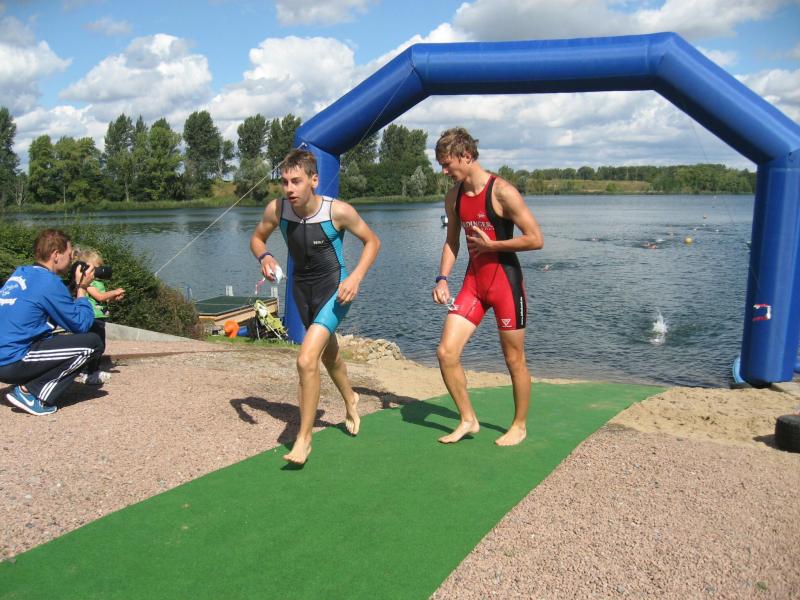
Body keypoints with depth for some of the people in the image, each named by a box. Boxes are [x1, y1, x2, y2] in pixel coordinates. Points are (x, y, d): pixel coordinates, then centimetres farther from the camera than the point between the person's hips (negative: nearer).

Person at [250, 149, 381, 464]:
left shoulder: (338, 211, -23)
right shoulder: (276, 209, -15)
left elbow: (372, 241, -8)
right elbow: (257, 237, 5)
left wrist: (356, 276, -21)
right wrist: (264, 257, -17)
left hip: (333, 288, -5)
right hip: (301, 287, 5)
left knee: (307, 360, -21)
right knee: (328, 354, 26)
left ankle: (304, 438, -4)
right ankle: (350, 401, 56)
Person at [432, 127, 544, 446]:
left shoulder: (502, 192, -15)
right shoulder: (453, 196, 5)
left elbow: (536, 239, -16)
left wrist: (491, 245, -13)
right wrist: (442, 278, 3)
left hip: (505, 279, -6)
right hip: (474, 280, 6)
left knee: (514, 360, 7)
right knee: (446, 351, -3)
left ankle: (519, 426, 27)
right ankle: (468, 419, 16)